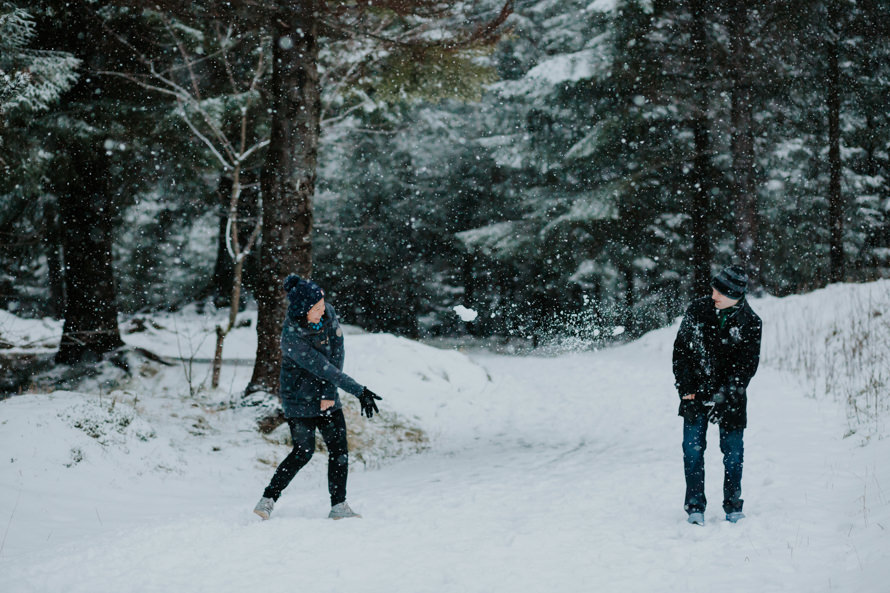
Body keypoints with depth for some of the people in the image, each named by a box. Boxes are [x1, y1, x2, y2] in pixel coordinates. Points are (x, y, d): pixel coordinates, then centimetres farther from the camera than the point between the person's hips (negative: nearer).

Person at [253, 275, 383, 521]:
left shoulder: (327, 313, -9)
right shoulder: (292, 338, -27)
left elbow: (337, 351, -8)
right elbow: (325, 370, -28)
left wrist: (329, 393, -14)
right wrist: (360, 392, -29)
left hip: (327, 396, 6)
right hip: (300, 400, -6)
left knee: (339, 450, 2)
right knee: (304, 452, -4)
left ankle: (339, 505, 8)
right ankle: (268, 500, 6)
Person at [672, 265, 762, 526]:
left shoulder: (750, 323, -9)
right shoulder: (697, 310, -5)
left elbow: (747, 366, -8)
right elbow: (680, 349, 2)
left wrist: (722, 395, -16)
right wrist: (685, 387, -4)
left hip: (730, 396, -1)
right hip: (696, 392, 1)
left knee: (733, 451, 4)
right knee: (693, 448, -3)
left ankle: (733, 505, 20)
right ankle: (695, 506, 6)